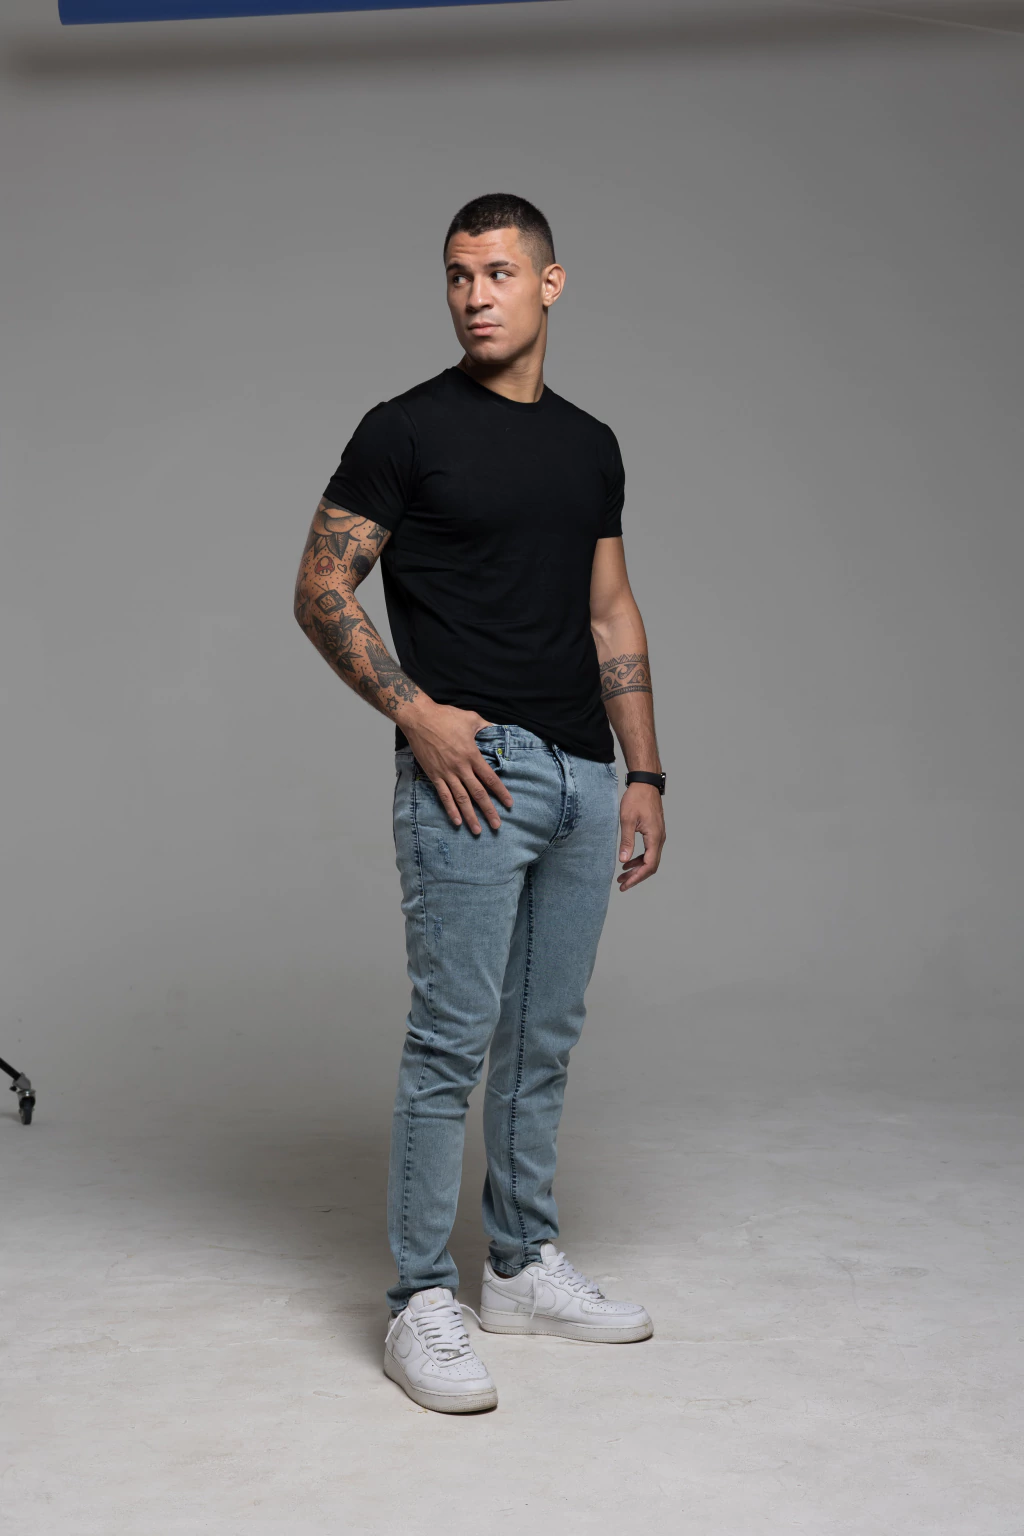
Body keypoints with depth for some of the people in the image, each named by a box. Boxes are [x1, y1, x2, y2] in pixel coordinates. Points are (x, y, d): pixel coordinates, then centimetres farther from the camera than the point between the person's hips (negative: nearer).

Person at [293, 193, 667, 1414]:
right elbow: (321, 591, -6)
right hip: (472, 771, -6)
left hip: (582, 776, 7)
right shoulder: (406, 431, -5)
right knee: (452, 1041, -4)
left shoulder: (591, 445, 14)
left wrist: (645, 774, 10)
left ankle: (523, 1267, 26)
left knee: (544, 1038, 13)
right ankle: (422, 1303, 7)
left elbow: (611, 616, 15)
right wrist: (414, 711, -18)